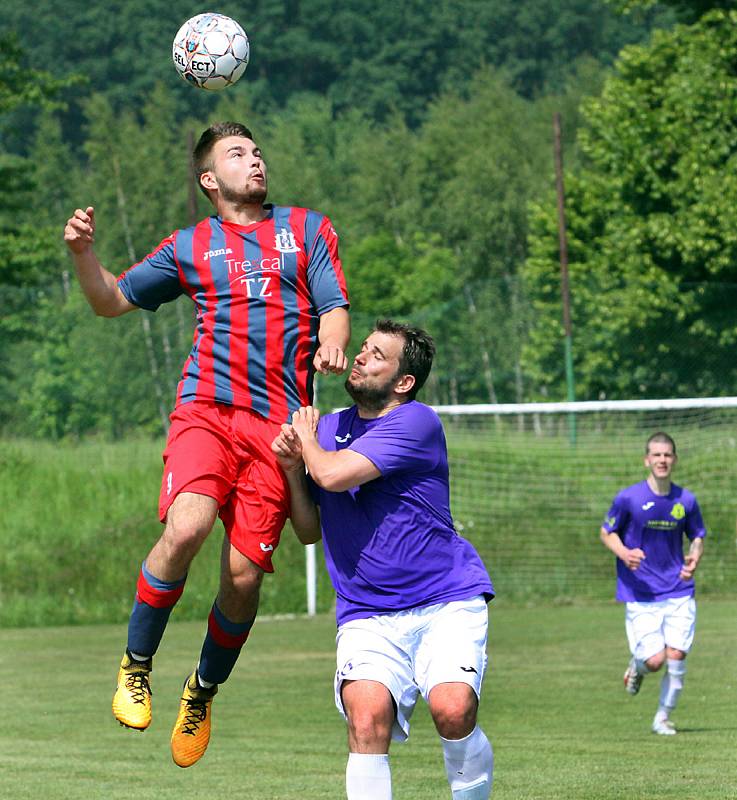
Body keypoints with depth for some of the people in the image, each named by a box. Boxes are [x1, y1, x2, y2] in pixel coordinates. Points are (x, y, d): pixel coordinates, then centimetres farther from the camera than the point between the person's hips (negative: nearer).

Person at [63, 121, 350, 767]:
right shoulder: (190, 247, 16)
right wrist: (83, 252, 2)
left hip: (279, 423, 1)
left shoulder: (309, 229, 17)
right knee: (186, 528, -27)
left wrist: (330, 347, -13)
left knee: (244, 575, -6)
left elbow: (335, 310, 11)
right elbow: (112, 301, 21)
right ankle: (136, 666, -7)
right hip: (208, 410, -1)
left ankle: (204, 691, 21)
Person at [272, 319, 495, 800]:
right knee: (367, 714, -24)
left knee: (453, 711, -26)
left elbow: (335, 475, -20)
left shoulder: (417, 423, -9)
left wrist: (307, 438, 1)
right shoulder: (328, 428, 12)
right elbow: (310, 531, 18)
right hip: (367, 616, 4)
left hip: (448, 602, -4)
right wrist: (292, 467, 1)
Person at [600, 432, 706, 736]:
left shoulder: (686, 500, 2)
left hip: (678, 592, 3)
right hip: (640, 594, -3)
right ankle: (637, 666, 28)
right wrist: (623, 553, -17)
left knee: (676, 656, -6)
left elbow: (697, 537, 15)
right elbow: (606, 532, 4)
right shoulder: (628, 498, -8)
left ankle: (663, 718, 14)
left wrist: (694, 559, -8)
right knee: (655, 660, -11)